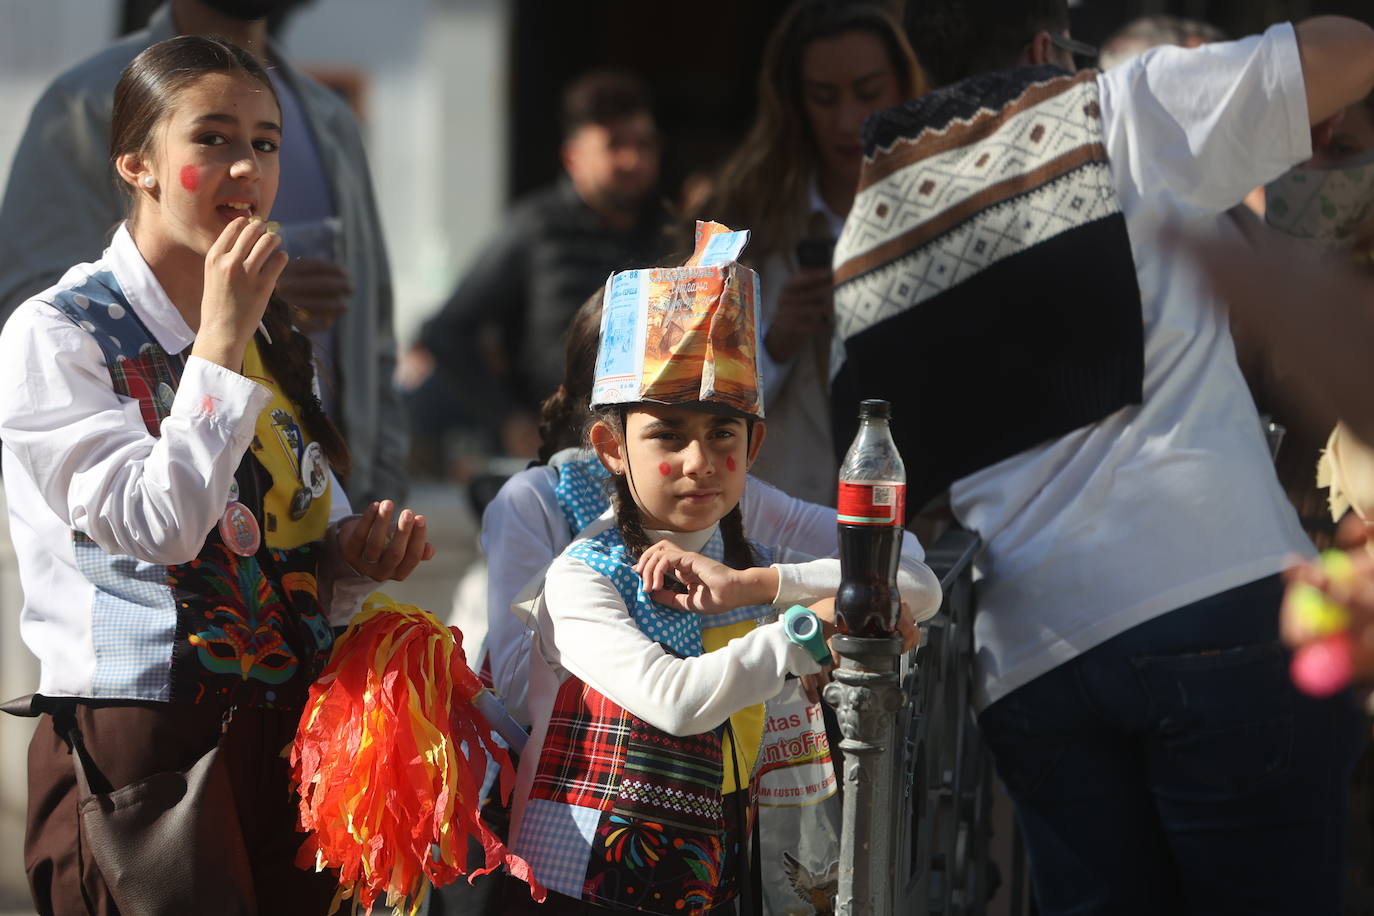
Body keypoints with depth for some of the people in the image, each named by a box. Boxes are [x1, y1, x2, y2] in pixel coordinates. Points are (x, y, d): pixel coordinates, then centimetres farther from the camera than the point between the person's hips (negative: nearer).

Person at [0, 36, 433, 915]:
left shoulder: (273, 334, 15)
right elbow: (155, 525, -19)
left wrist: (356, 551, -1)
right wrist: (222, 338, -18)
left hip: (292, 734, 6)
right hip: (139, 740, -6)